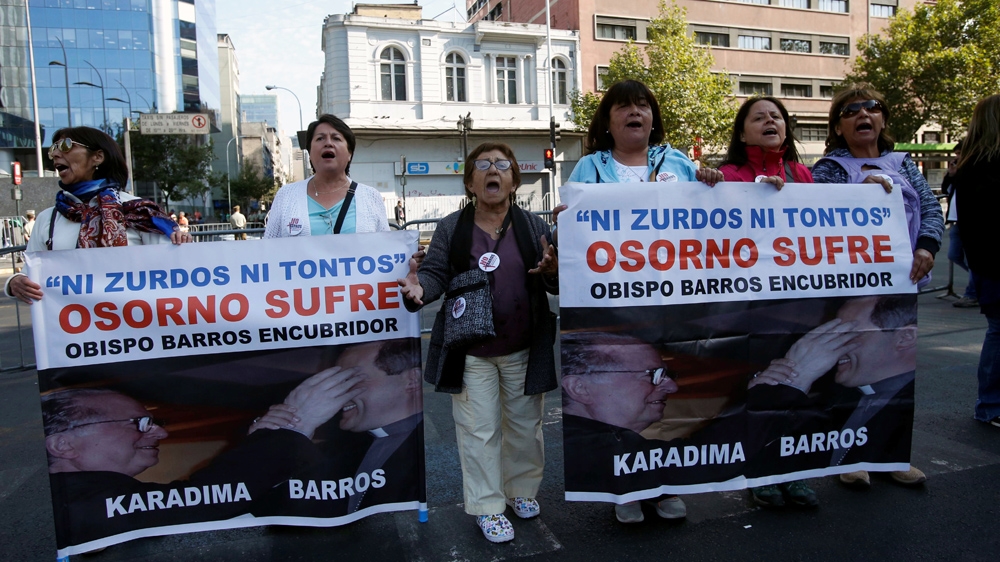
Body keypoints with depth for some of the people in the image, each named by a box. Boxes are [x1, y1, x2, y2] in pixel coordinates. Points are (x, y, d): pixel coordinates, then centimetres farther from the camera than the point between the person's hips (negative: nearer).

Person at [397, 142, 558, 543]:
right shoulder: (451, 228, 1)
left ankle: (521, 489, 37)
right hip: (471, 352, -1)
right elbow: (436, 271, -6)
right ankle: (487, 507, 21)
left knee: (524, 426, 15)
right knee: (479, 431, 5)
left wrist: (552, 272, -23)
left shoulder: (533, 226, 2)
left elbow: (560, 284, 1)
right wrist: (419, 288, -29)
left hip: (524, 350, 2)